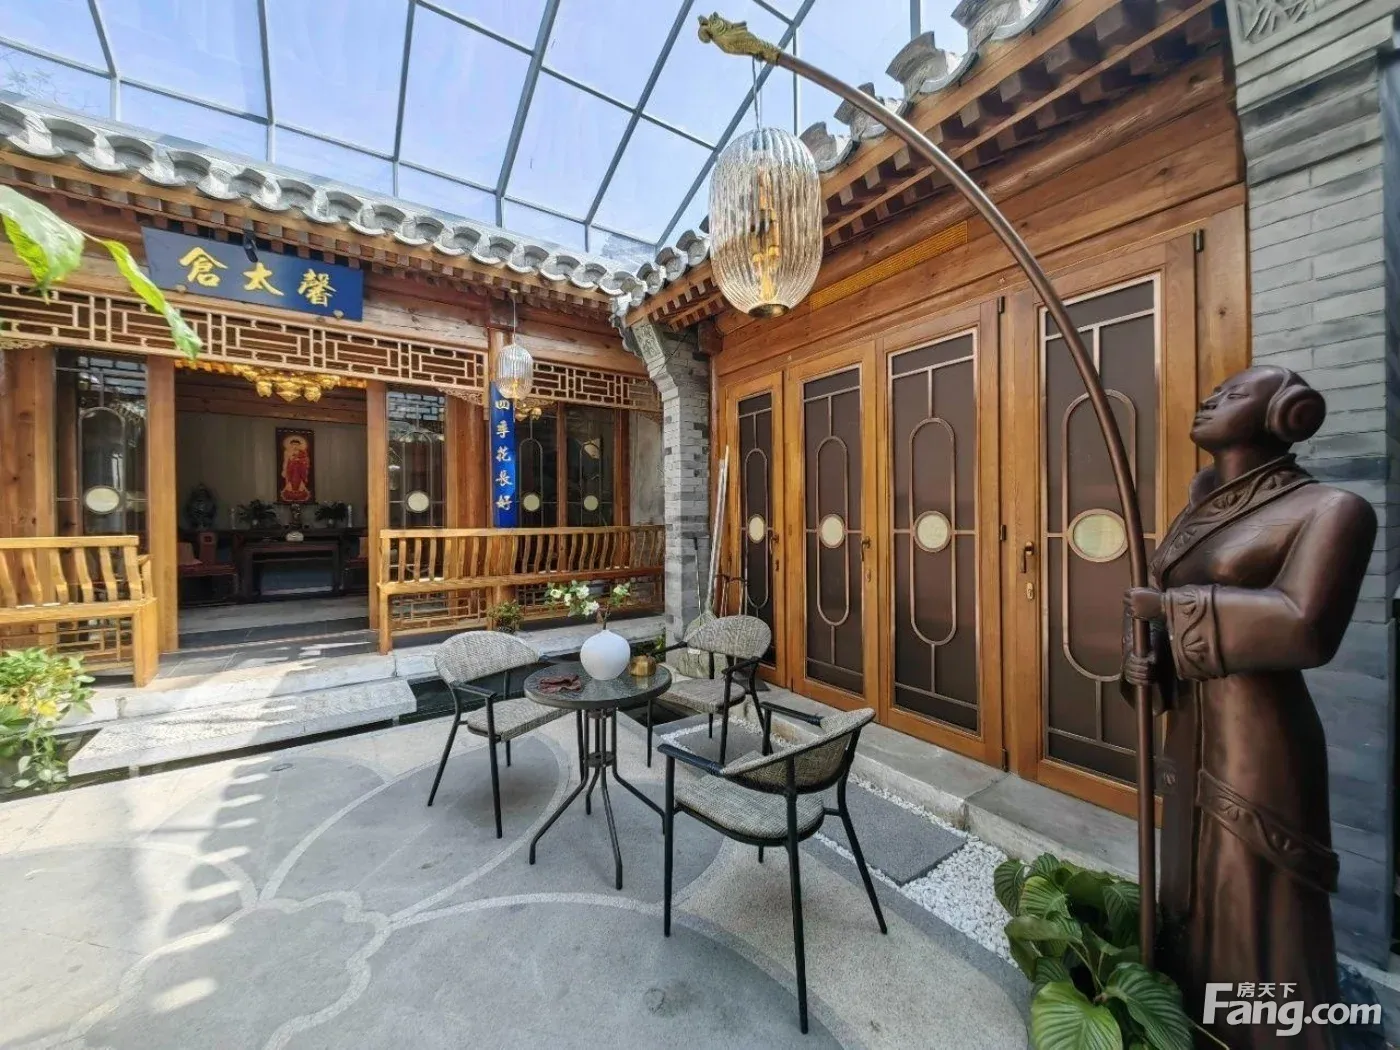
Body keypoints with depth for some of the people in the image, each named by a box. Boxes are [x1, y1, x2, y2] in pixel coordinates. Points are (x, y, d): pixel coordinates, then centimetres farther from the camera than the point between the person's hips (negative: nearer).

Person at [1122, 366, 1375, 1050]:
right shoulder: (1201, 508, 10)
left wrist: (1171, 605, -17)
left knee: (1253, 913, 8)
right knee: (1194, 893, 22)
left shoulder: (1327, 508, -11)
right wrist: (1137, 655, -6)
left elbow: (1304, 628, -26)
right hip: (1190, 735, 7)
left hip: (1256, 743, -7)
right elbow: (1155, 608, 12)